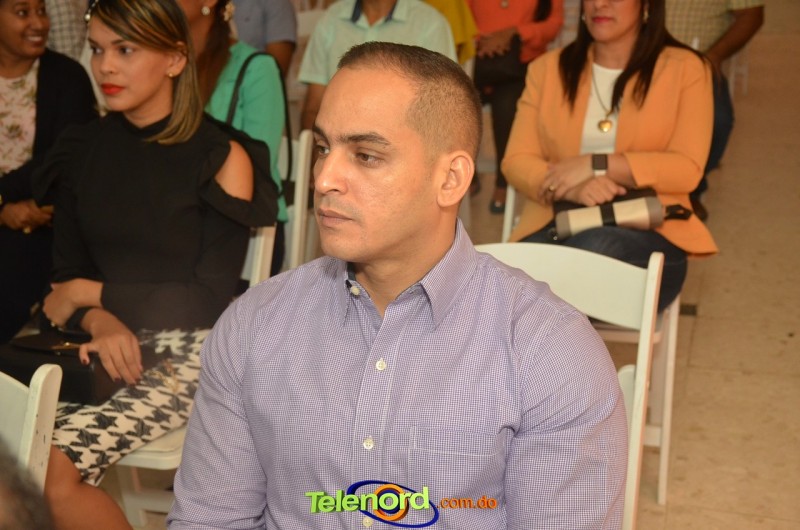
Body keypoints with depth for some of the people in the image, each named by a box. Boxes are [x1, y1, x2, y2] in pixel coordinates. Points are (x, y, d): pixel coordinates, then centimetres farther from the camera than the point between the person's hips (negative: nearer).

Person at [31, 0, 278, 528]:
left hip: (187, 352, -4)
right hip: (105, 343, 5)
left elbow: (211, 300, -9)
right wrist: (98, 322, -13)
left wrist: (92, 295, -7)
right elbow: (66, 274, 9)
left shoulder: (220, 154, -9)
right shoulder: (83, 148, 6)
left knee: (53, 469, -23)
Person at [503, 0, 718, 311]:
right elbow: (516, 161, 6)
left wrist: (596, 165, -12)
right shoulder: (547, 69, 15)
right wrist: (573, 189, -14)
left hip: (649, 230, -1)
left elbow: (687, 169, -4)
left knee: (594, 250, -36)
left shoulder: (685, 69, 7)